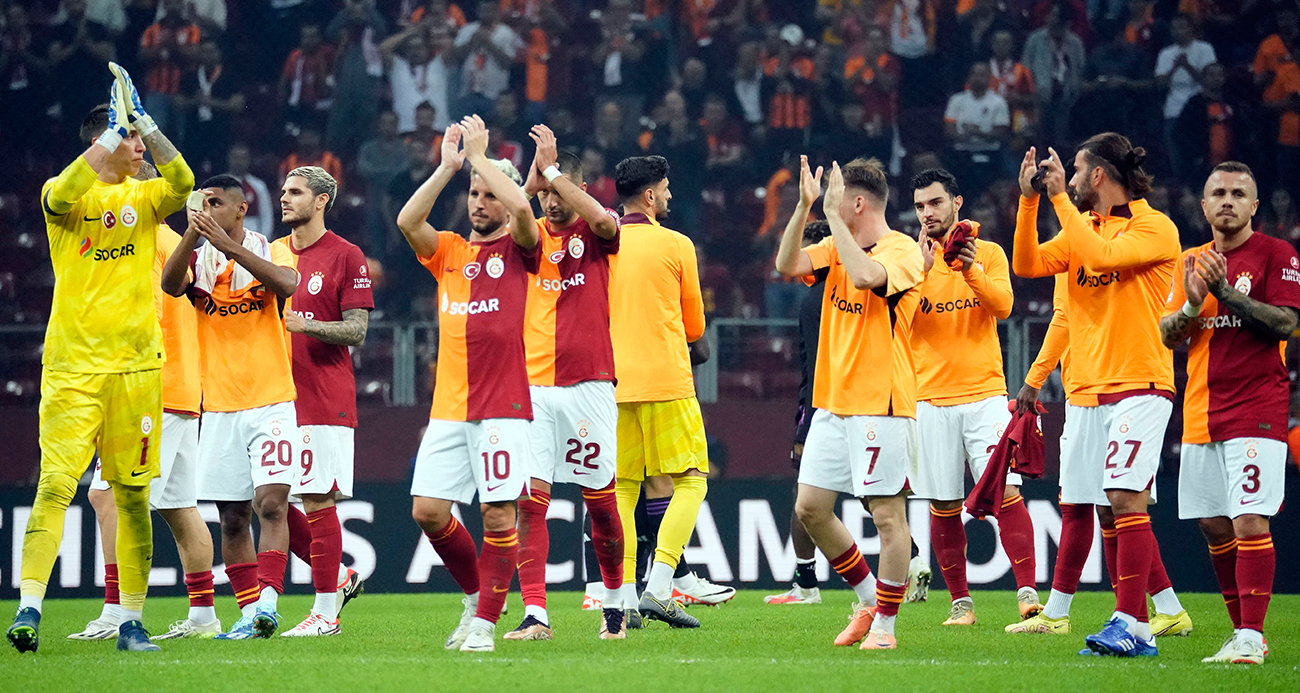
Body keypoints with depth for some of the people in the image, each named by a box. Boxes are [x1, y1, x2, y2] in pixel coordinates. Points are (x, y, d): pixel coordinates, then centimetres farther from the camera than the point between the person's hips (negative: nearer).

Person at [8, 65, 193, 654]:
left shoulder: (143, 196, 11)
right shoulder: (65, 195, 2)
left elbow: (181, 182, -9)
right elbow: (63, 193, -23)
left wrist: (146, 123, -15)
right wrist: (115, 132, -24)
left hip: (136, 366, 3)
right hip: (72, 366, -3)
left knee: (133, 495, 5)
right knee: (54, 485, -13)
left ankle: (132, 621, 11)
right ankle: (29, 610, -16)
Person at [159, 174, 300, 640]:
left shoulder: (268, 251, 0)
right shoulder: (197, 258, 6)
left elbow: (287, 284, -22)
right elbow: (170, 285, -15)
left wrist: (227, 244, -29)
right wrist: (192, 234, -32)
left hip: (271, 402, -3)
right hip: (219, 406, 3)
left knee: (270, 504, -15)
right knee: (232, 517, 5)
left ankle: (268, 600, -21)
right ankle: (248, 612, 11)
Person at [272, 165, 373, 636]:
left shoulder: (346, 257, -3)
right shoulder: (272, 253, 15)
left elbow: (356, 331, -8)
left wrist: (305, 324, -21)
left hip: (323, 399, -6)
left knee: (318, 502, -6)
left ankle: (325, 612, 0)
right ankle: (338, 577, 20)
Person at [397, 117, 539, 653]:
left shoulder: (518, 250, 4)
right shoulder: (448, 251, 15)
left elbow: (522, 209, -17)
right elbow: (407, 221, -2)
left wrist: (480, 155, -7)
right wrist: (448, 167, -5)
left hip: (503, 407, -4)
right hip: (448, 407, 4)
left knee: (498, 513, -6)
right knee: (428, 511, -1)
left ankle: (485, 622, 0)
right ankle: (475, 594, 20)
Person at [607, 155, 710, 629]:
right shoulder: (675, 245, -2)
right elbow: (695, 326, 7)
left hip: (614, 381, 4)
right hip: (666, 378, -4)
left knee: (621, 490, 8)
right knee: (691, 481, 1)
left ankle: (624, 595, 0)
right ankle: (658, 588, -13)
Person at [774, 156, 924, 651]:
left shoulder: (902, 252, -9)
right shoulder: (836, 247, 13)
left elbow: (864, 275, -29)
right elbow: (787, 264, 0)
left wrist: (831, 214, -22)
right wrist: (804, 206, -9)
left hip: (880, 405, -8)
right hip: (832, 402, 8)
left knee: (887, 515, -5)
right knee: (810, 508, 7)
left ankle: (884, 624, 3)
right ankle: (868, 598, 21)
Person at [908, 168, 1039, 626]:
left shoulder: (989, 253, 7)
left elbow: (1002, 306, -6)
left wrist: (973, 270, -21)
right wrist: (922, 269, -16)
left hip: (984, 393, -1)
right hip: (930, 396, 1)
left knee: (1006, 492, -13)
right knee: (943, 507, 2)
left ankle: (1028, 593, -14)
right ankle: (960, 602, 11)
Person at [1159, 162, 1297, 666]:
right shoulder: (1192, 262, 15)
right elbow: (1167, 336, 11)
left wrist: (1225, 292, -19)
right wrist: (1193, 304, -10)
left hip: (1256, 411, -6)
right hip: (1201, 413, 6)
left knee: (1249, 522, -15)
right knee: (1213, 526, 8)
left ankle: (1251, 636, -16)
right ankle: (1242, 629, 17)